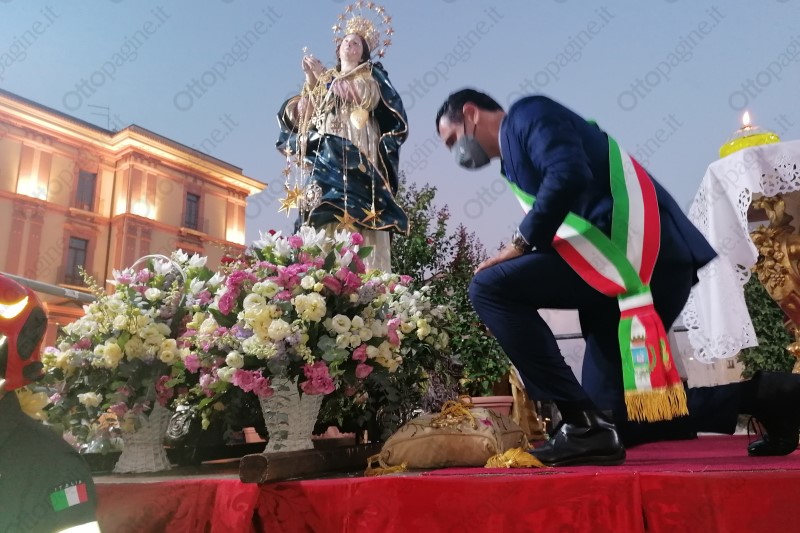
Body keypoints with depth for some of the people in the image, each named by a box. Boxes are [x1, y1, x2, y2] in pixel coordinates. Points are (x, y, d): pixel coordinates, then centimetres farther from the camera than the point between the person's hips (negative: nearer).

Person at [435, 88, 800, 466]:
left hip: (637, 251, -10)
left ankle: (582, 423, -12)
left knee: (488, 287, -13)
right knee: (611, 415, 10)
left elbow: (569, 174, -17)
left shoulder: (526, 113, 2)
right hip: (641, 259, 10)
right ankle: (763, 395, 11)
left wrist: (521, 242, -9)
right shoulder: (516, 162, 28)